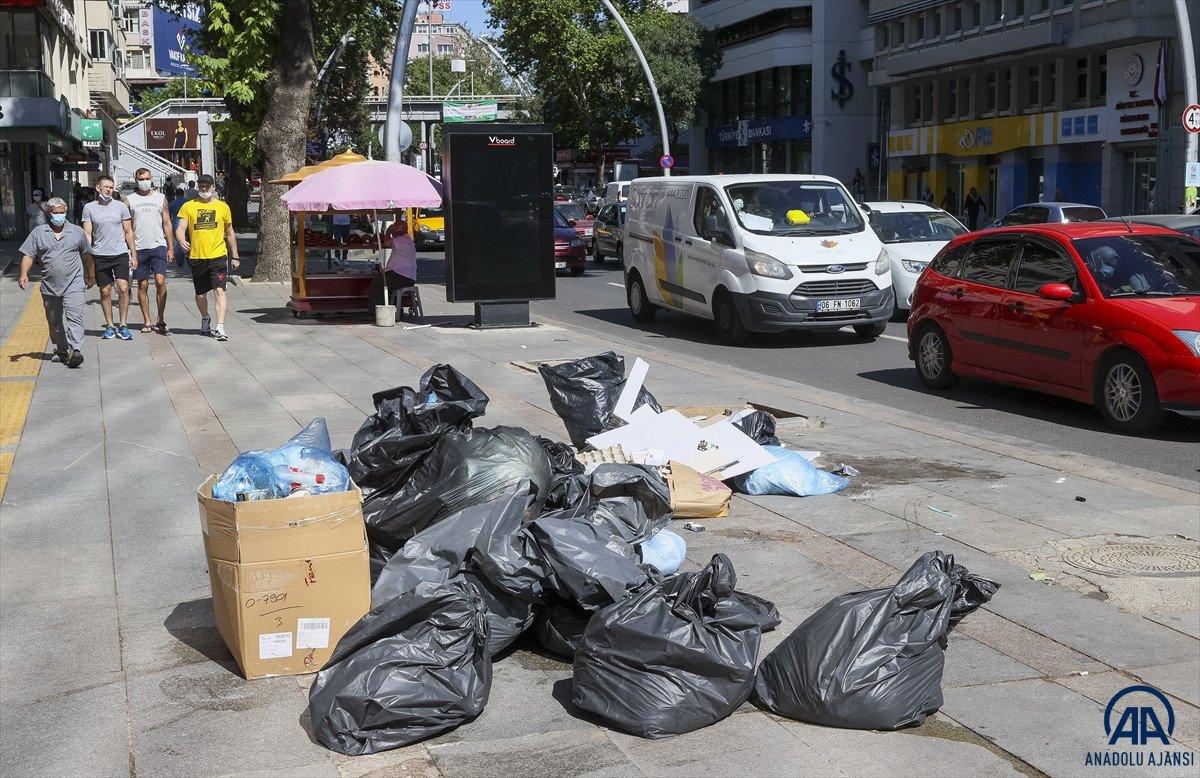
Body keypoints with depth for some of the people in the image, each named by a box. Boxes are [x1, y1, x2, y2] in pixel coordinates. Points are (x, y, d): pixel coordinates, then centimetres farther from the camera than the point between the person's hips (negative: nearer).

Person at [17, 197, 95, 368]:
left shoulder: (77, 232, 7)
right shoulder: (38, 232, 6)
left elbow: (87, 255, 18)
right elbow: (28, 255, 3)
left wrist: (91, 276, 24)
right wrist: (24, 274, -12)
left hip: (73, 285, -2)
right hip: (49, 287, 2)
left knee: (74, 317, -17)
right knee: (55, 322, 12)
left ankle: (75, 351, -27)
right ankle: (61, 351, 25)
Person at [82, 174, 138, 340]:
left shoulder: (120, 206, 5)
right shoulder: (89, 208, 3)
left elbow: (128, 232, 9)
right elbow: (87, 234, 4)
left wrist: (133, 255, 6)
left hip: (120, 254, 0)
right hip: (99, 256, 0)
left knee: (123, 289, -11)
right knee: (105, 292, 5)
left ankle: (123, 325, -1)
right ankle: (109, 326, 16)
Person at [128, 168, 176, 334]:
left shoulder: (161, 197, 10)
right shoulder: (130, 200, 7)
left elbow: (167, 224, 10)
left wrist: (171, 248, 3)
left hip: (159, 246, 0)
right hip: (139, 248, 0)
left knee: (160, 282, -11)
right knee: (143, 285, 3)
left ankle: (161, 320, 0)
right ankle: (147, 322, 10)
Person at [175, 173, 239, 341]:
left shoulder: (223, 207, 8)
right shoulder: (188, 206, 6)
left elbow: (230, 234, 16)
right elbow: (180, 228, -3)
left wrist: (235, 257, 16)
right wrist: (182, 241, -25)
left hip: (218, 256, -1)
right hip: (196, 257, 1)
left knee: (219, 290, -15)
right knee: (200, 294, 13)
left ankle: (220, 327, -21)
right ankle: (205, 319, 39)